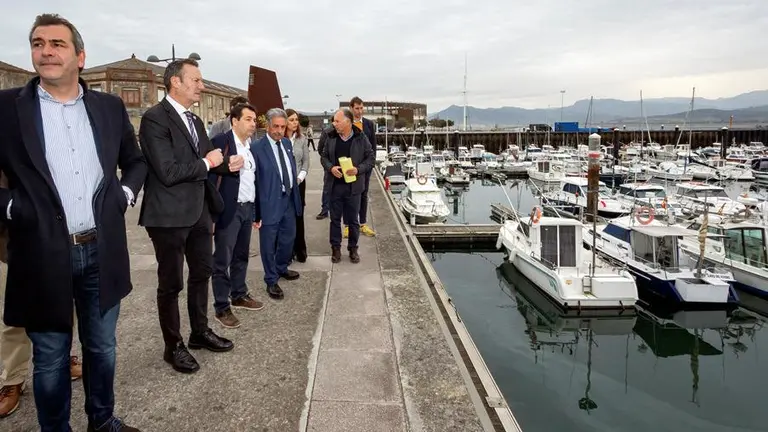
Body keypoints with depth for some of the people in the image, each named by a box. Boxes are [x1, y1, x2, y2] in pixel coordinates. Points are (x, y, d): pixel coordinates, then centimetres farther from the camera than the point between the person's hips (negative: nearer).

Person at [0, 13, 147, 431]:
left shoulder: (109, 107, 6)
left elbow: (136, 161, 18)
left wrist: (124, 194, 3)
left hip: (102, 252, 3)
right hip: (43, 256, -3)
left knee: (102, 348, 18)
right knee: (50, 360, 12)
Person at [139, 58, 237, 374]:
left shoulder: (194, 120, 11)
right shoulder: (155, 119, -16)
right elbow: (168, 172, -24)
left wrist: (227, 163, -2)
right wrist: (206, 162, -13)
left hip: (199, 211, 9)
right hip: (170, 215, -9)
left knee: (201, 273, 20)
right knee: (171, 283, 6)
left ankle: (200, 332, 38)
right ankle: (173, 346, 23)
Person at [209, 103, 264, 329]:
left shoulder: (251, 145, 12)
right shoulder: (221, 141, -11)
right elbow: (212, 177, -15)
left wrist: (256, 210, 12)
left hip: (247, 208, 8)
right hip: (228, 209, -7)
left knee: (241, 256, 18)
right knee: (222, 260, 1)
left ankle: (239, 296, 33)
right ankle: (222, 308, 10)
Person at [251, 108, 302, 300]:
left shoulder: (287, 143, 7)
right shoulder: (257, 147, -15)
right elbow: (253, 180, -15)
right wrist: (255, 211, -16)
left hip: (289, 199, 7)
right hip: (270, 203, -7)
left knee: (288, 238, 21)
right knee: (269, 244, 6)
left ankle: (282, 268, 44)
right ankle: (271, 280, 22)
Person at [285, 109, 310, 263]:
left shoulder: (302, 138, 4)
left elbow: (306, 161, 6)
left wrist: (300, 177, -7)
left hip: (298, 182, 3)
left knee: (298, 216, 7)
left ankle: (299, 249, 19)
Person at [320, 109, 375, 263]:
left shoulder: (361, 138, -5)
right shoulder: (331, 137, 1)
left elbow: (371, 158, -1)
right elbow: (324, 157, 9)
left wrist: (358, 169, -17)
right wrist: (331, 167, -11)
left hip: (353, 185, -2)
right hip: (335, 185, 2)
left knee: (353, 220, 8)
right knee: (335, 218, 10)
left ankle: (353, 248, 23)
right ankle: (335, 247, 23)